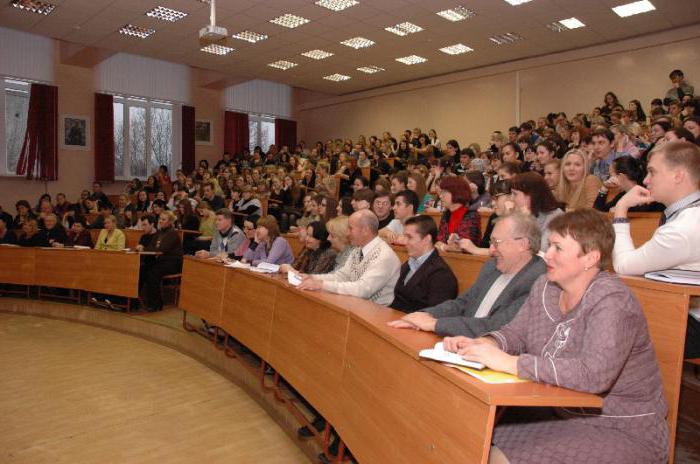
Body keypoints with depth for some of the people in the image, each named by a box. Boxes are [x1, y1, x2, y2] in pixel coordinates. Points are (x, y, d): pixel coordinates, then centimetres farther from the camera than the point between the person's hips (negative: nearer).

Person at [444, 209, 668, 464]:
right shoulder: (545, 287, 1)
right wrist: (482, 345, -17)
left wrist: (508, 362, -34)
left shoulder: (612, 301, -22)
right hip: (560, 415, 6)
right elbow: (516, 333, 5)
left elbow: (593, 374, -34)